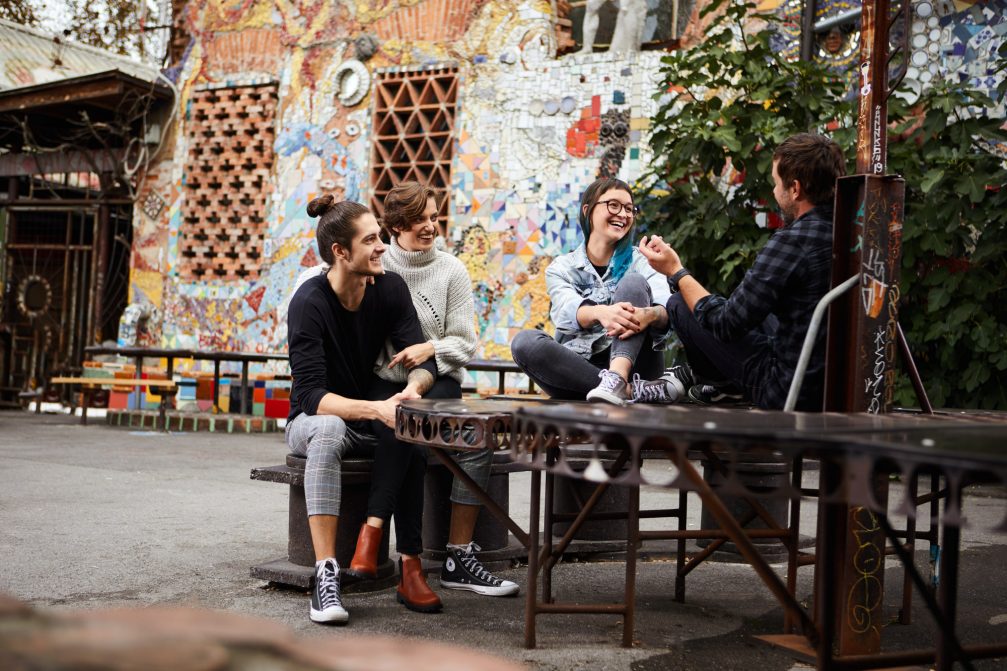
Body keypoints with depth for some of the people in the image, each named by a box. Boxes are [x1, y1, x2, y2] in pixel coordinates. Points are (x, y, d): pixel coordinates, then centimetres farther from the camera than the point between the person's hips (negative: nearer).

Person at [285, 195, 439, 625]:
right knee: (328, 429, -39)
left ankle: (409, 568, -30)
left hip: (374, 421, 4)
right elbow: (311, 395, -29)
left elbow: (422, 360, -10)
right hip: (314, 419, -4)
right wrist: (375, 408, -44)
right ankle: (326, 574, -43)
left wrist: (413, 388, -34)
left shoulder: (390, 288, -6)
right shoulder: (309, 303, -20)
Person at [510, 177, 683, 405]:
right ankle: (633, 389, -35)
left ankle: (617, 380, -43)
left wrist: (649, 315, -36)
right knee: (524, 342, -26)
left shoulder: (640, 261, 11)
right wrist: (600, 313, -38)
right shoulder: (561, 268, 11)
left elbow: (668, 310, -9)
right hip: (579, 371, 0)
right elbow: (566, 312, -12)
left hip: (633, 363, 0)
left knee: (634, 282, -17)